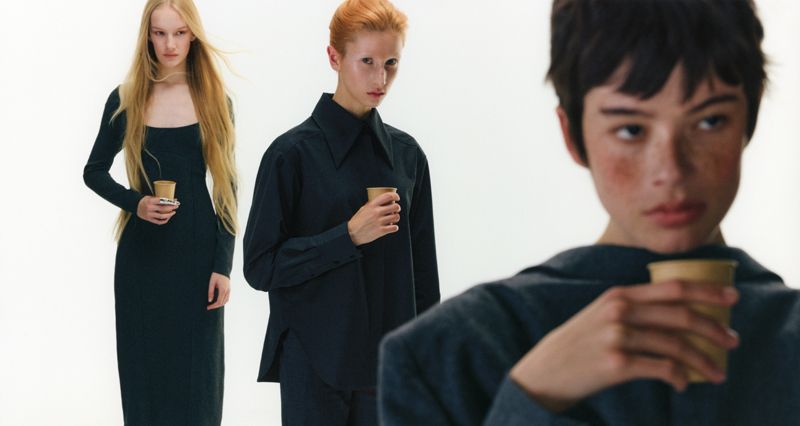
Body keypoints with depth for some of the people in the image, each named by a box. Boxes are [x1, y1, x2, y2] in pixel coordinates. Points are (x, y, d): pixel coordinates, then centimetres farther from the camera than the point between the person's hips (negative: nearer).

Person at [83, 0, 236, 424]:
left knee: (196, 369, 4)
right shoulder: (125, 99, 0)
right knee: (144, 368, 5)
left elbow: (225, 186, 2)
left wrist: (223, 265, -4)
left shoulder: (214, 101, 1)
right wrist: (134, 202, -11)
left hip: (197, 249, 0)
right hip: (143, 251, 0)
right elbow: (94, 171, 9)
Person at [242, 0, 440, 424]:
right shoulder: (293, 153, -7)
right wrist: (349, 235, -17)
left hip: (390, 360, 4)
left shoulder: (407, 154, 6)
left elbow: (422, 269, 11)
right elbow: (260, 266, -8)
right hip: (315, 366, -4)